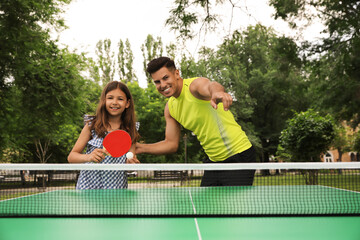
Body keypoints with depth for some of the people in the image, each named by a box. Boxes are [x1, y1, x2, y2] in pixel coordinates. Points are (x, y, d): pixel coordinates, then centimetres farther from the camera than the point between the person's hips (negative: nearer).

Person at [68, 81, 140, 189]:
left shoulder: (131, 131, 2)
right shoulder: (92, 125, -2)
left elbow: (131, 159, 5)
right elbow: (71, 156, -2)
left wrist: (131, 162, -17)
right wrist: (88, 157, -21)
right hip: (87, 187, -1)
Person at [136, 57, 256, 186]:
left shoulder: (195, 84, -17)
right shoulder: (170, 108, 5)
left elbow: (212, 85, -42)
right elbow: (171, 144, 11)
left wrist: (216, 92, -66)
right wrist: (141, 148, 1)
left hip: (239, 156, -7)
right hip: (213, 160, 7)